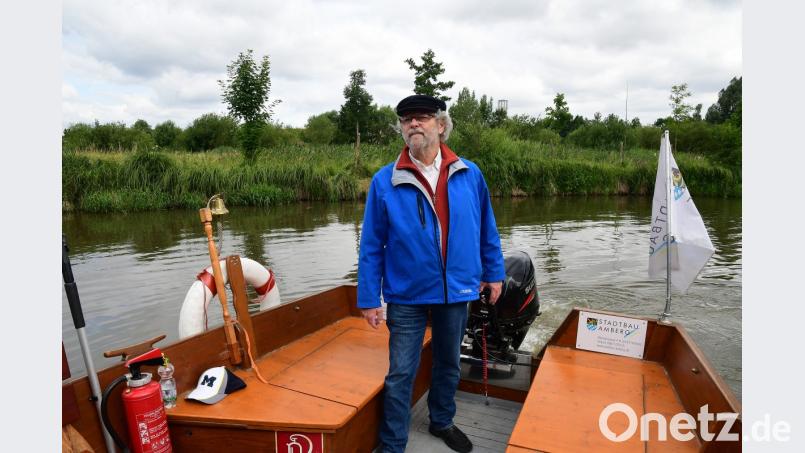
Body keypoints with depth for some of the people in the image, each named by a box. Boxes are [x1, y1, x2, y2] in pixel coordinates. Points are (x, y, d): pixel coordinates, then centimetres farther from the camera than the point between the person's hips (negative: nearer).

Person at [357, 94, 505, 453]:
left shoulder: (469, 174, -2)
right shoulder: (385, 181, -8)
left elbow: (486, 230, 7)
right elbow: (372, 246, -6)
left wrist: (493, 273, 9)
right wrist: (369, 298, -6)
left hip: (457, 290, 3)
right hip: (406, 295, -2)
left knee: (449, 363, 21)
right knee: (400, 374, 8)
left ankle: (442, 422, 46)